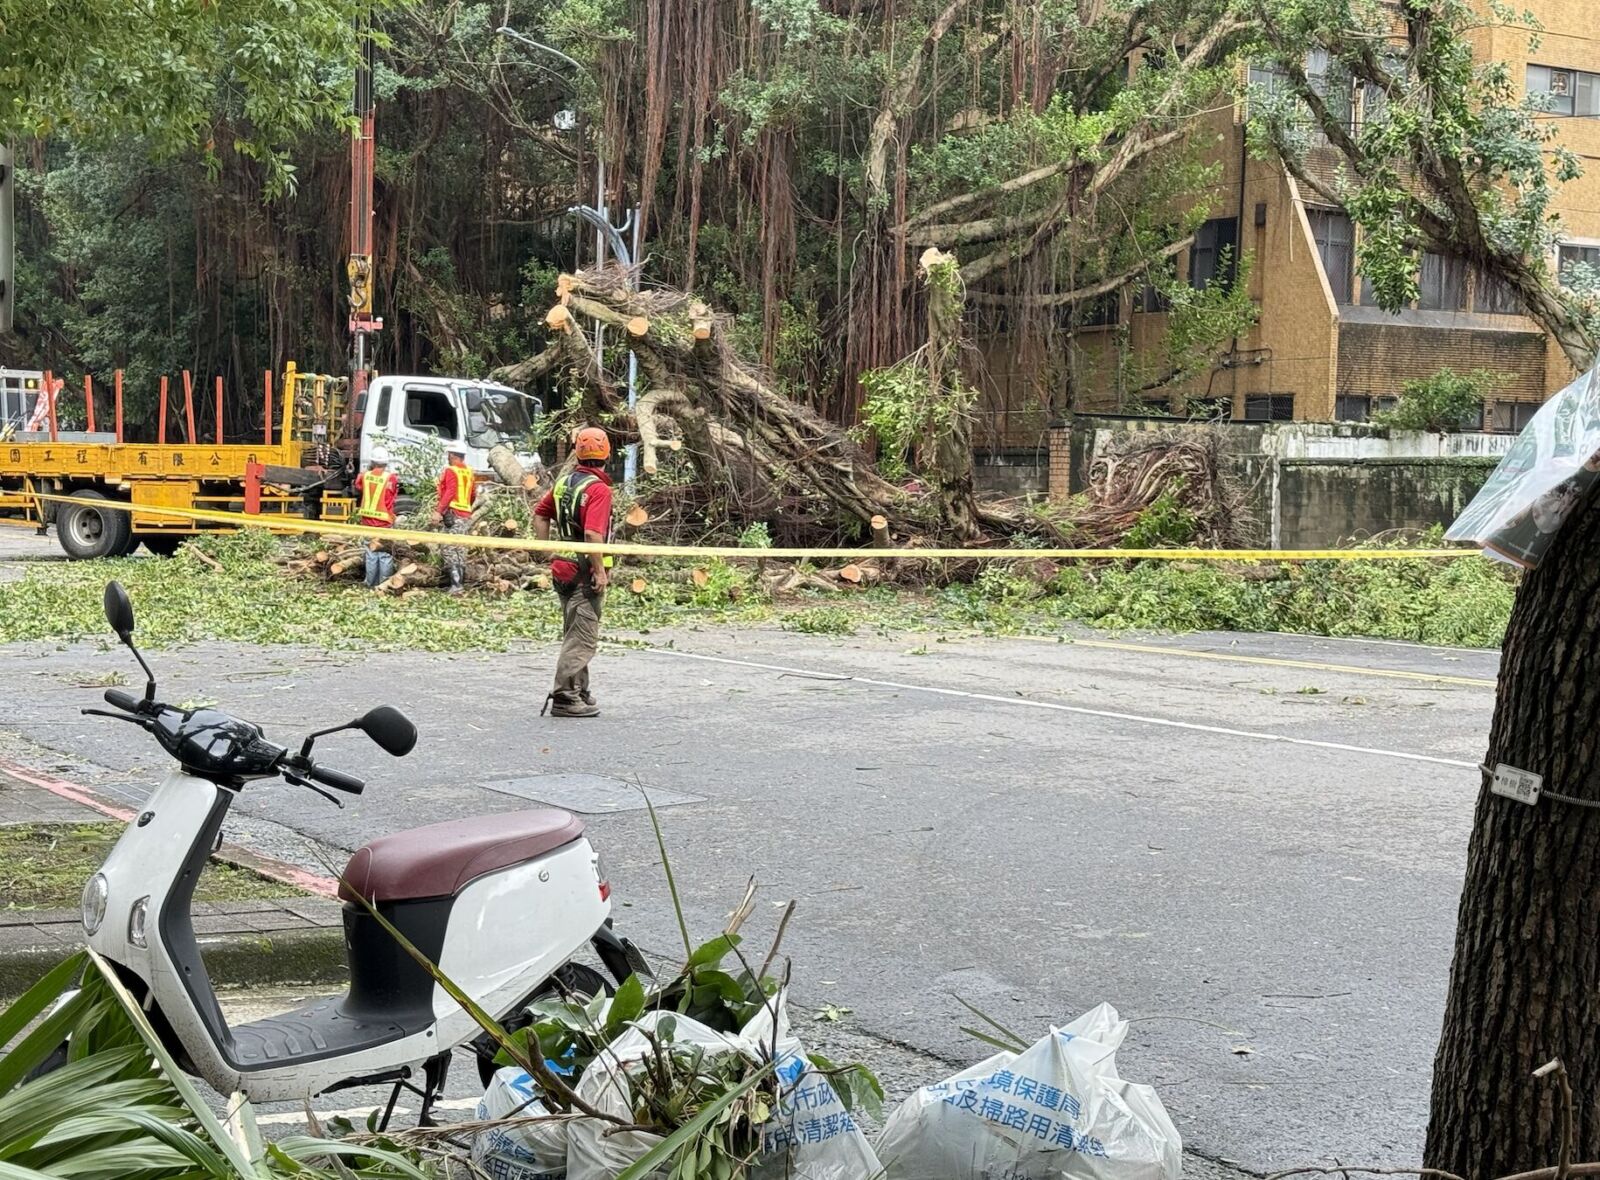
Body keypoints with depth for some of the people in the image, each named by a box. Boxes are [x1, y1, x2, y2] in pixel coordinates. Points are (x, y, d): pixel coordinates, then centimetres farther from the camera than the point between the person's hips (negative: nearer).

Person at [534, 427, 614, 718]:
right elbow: (593, 534, -26)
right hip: (585, 571, -9)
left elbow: (540, 514, 17)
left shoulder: (564, 482, 9)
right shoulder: (598, 489, -16)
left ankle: (579, 692, 27)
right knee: (583, 639, -5)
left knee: (574, 635, 18)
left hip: (563, 566, 9)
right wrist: (601, 571, -21)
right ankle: (564, 698, -8)